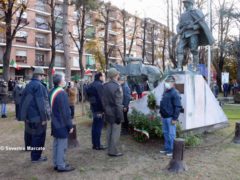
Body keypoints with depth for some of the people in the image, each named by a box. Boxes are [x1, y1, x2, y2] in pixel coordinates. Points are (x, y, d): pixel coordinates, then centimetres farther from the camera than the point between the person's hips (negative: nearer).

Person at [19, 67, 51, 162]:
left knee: (30, 132, 26)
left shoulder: (28, 85, 12)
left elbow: (24, 100, 16)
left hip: (28, 114, 10)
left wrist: (23, 115, 20)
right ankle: (36, 157, 7)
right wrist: (43, 117, -20)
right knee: (38, 136, 0)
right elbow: (41, 103, -23)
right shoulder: (39, 85, -18)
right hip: (37, 115, -9)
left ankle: (28, 147, 46)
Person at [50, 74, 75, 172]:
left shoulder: (52, 92, 7)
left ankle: (56, 164, 27)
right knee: (62, 145, 1)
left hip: (55, 123, 9)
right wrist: (70, 125, -14)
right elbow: (66, 111, -21)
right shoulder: (62, 93, -22)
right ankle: (61, 166, 11)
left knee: (56, 144, 16)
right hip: (62, 124, -9)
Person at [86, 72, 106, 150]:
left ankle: (94, 144, 21)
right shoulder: (100, 85, -16)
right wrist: (103, 109, -19)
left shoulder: (90, 85, 13)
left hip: (93, 108, 9)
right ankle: (98, 145, 3)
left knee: (95, 126, 14)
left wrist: (92, 106, 18)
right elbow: (101, 98, -21)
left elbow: (89, 97, 16)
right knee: (99, 126, -3)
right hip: (99, 109, -9)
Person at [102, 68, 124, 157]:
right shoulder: (117, 86, -18)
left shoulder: (105, 86, 5)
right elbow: (118, 103, -19)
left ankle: (109, 150, 26)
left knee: (109, 131, 15)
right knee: (116, 132, 2)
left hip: (108, 112, 8)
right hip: (115, 113, -8)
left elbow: (104, 100, 11)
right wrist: (119, 116, -16)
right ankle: (114, 151, 9)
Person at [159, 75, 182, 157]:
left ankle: (172, 150, 9)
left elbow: (178, 107, -18)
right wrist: (161, 113, 18)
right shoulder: (165, 92, 14)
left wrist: (174, 118, -20)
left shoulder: (174, 93, -14)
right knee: (166, 133, 16)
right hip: (164, 117, 9)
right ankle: (167, 148, 27)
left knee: (171, 134, -1)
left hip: (170, 117, -9)